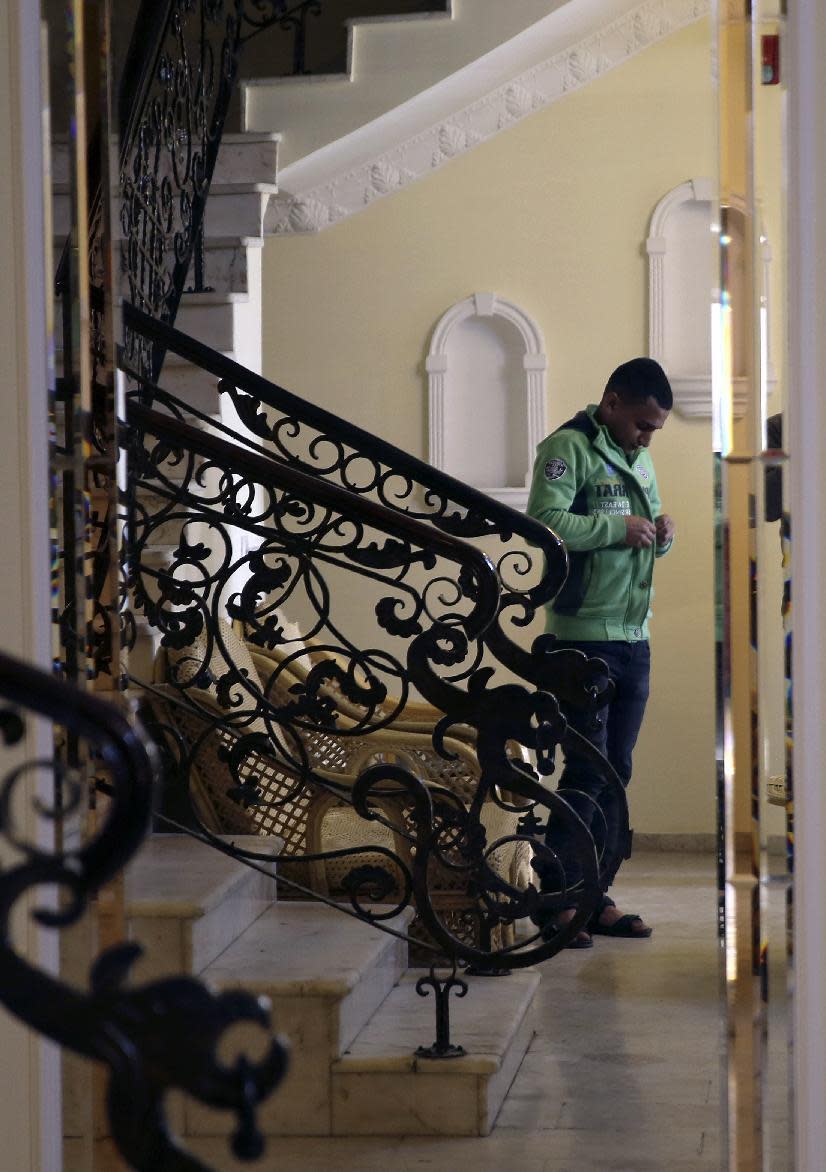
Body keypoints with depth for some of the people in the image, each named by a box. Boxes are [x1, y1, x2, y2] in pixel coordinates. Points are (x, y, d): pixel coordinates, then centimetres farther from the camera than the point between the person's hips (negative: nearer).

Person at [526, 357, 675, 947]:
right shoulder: (569, 447, -8)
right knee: (588, 770, -8)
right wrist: (619, 528, -17)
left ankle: (597, 898, 16)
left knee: (617, 771, 9)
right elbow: (545, 523, -22)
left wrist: (662, 534, 4)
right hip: (584, 635, -8)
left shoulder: (640, 458, 19)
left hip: (634, 637, 8)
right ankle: (555, 898, 0)